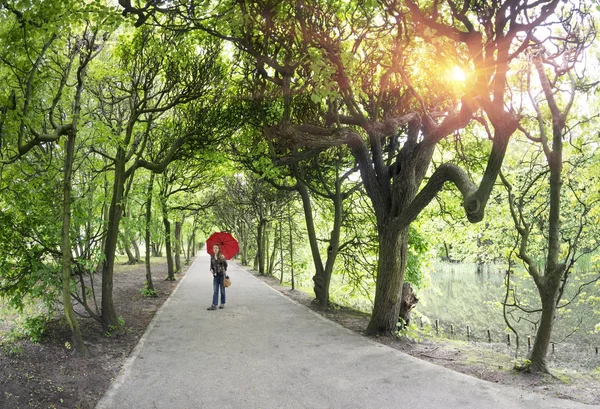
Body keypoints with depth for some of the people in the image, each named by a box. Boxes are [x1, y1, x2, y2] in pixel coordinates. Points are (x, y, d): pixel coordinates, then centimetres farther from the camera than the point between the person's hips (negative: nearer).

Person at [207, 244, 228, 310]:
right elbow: (211, 265, 14)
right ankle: (214, 305, -4)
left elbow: (225, 264, -5)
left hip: (222, 275, -3)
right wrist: (211, 269, -5)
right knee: (215, 291, -2)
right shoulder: (212, 257, 6)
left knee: (222, 290, 7)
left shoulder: (222, 256, -6)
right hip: (215, 275, 3)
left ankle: (222, 304, 19)